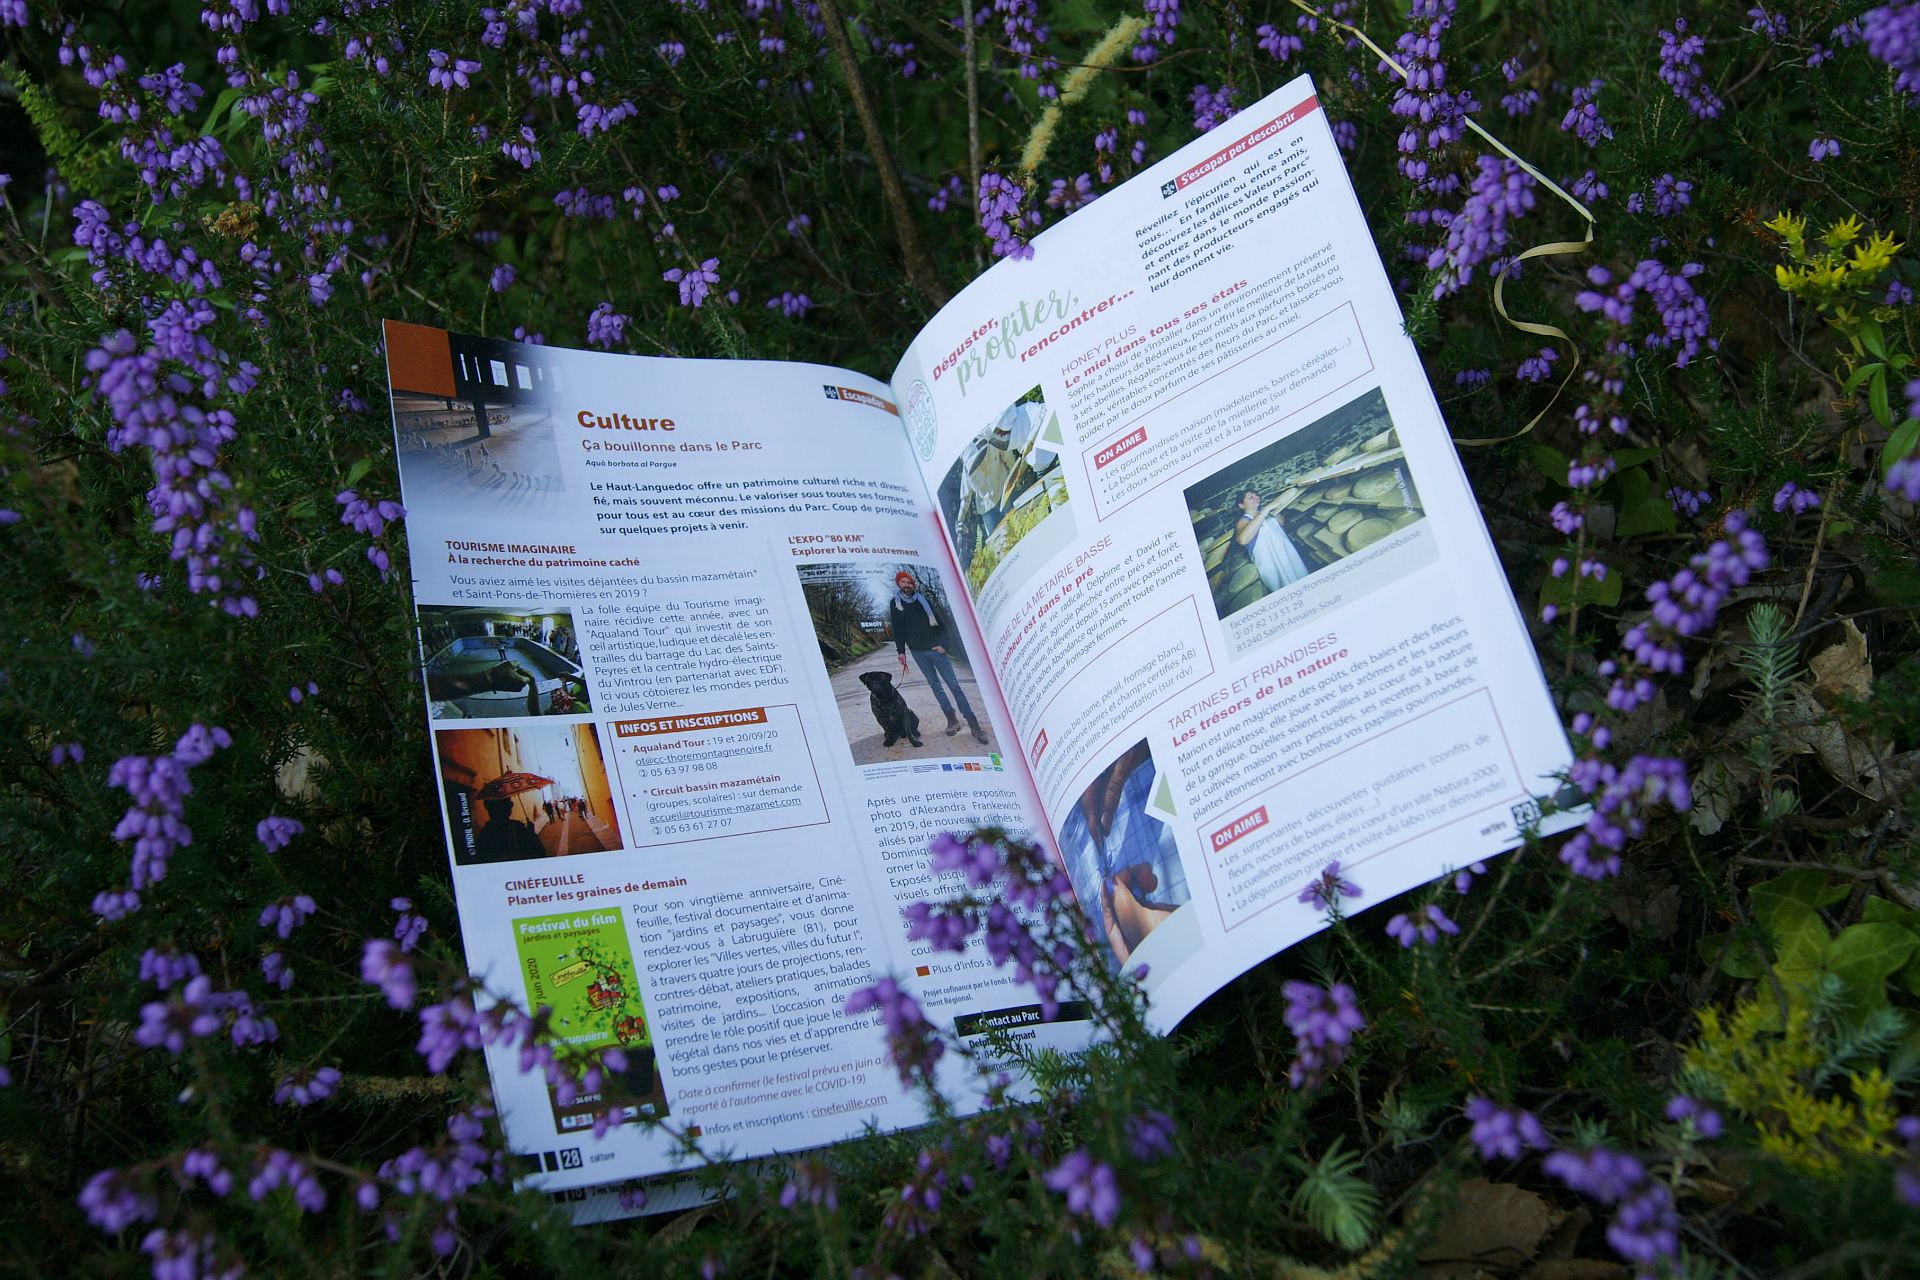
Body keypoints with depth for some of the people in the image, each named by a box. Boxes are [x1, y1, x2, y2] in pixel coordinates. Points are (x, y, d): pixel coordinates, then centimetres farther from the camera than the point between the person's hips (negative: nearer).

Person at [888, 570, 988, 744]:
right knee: (935, 685, 3)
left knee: (954, 684, -7)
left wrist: (943, 644, -10)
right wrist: (901, 652, -6)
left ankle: (973, 724, -10)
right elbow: (897, 630, 2)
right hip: (918, 652, 2)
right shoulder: (895, 604, 4)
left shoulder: (923, 601, 2)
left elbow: (941, 624, 2)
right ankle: (952, 719, 9)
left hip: (935, 649, -2)